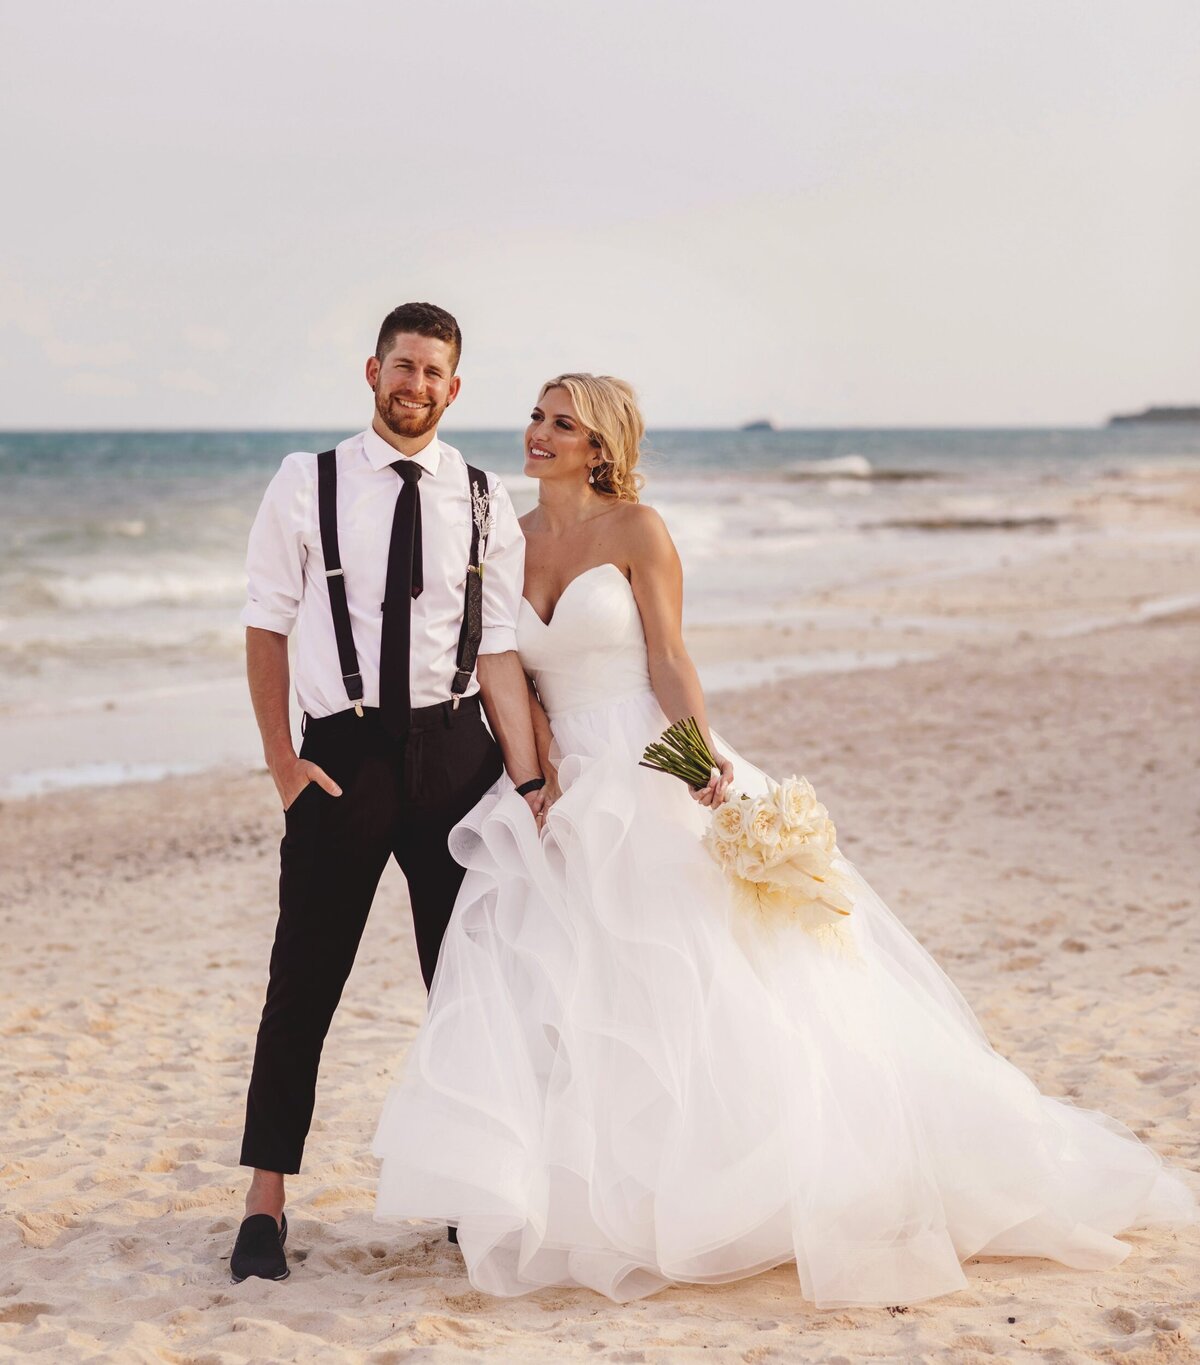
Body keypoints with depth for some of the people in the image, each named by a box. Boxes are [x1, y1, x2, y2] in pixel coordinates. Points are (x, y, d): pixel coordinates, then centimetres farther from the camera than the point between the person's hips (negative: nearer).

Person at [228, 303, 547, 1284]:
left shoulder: (485, 502, 4)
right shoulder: (308, 485, -1)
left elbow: (499, 651, 3)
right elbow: (267, 626, 1)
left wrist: (530, 780, -4)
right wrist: (282, 759, -6)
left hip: (455, 748, 2)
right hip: (344, 751, -2)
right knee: (303, 983, 1)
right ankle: (265, 1203, 11)